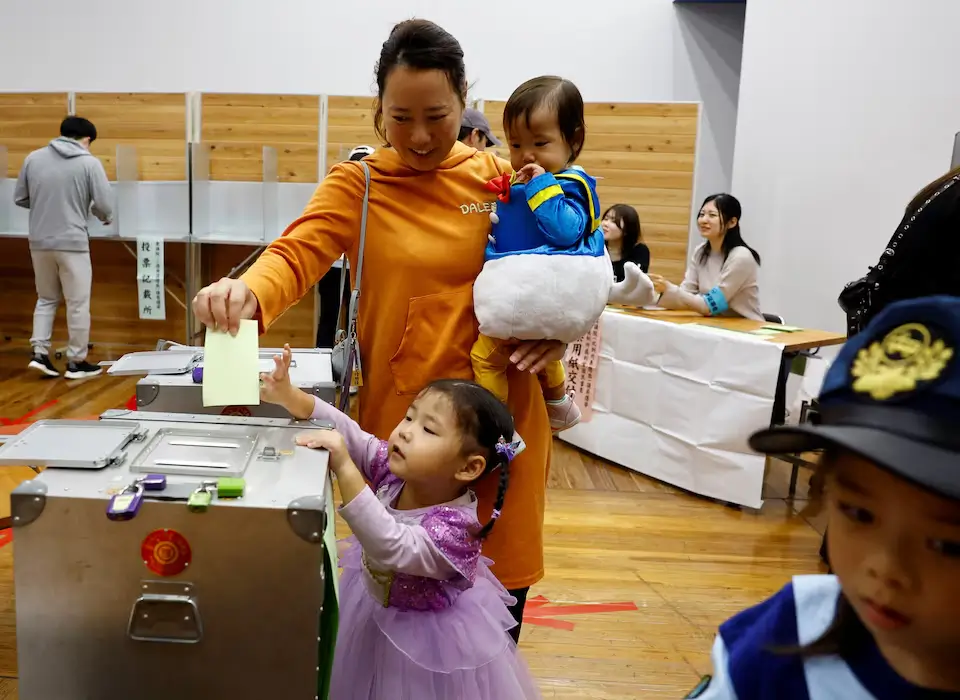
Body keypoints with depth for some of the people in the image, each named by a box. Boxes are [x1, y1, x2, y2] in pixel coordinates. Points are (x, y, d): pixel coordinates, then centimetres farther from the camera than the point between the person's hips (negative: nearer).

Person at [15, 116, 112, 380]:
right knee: (78, 303, 5)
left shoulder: (33, 158, 6)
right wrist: (106, 217, 14)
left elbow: (20, 199, 11)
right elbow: (104, 206, -9)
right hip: (72, 242, -4)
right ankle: (77, 362, 11)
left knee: (46, 298, 19)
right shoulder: (90, 163, -6)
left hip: (39, 242, 5)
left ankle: (39, 353, 13)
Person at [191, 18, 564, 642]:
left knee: (498, 580, 15)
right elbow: (297, 254, -17)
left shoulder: (501, 180, 5)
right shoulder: (357, 186, -2)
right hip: (403, 414, -2)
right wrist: (248, 293, -39)